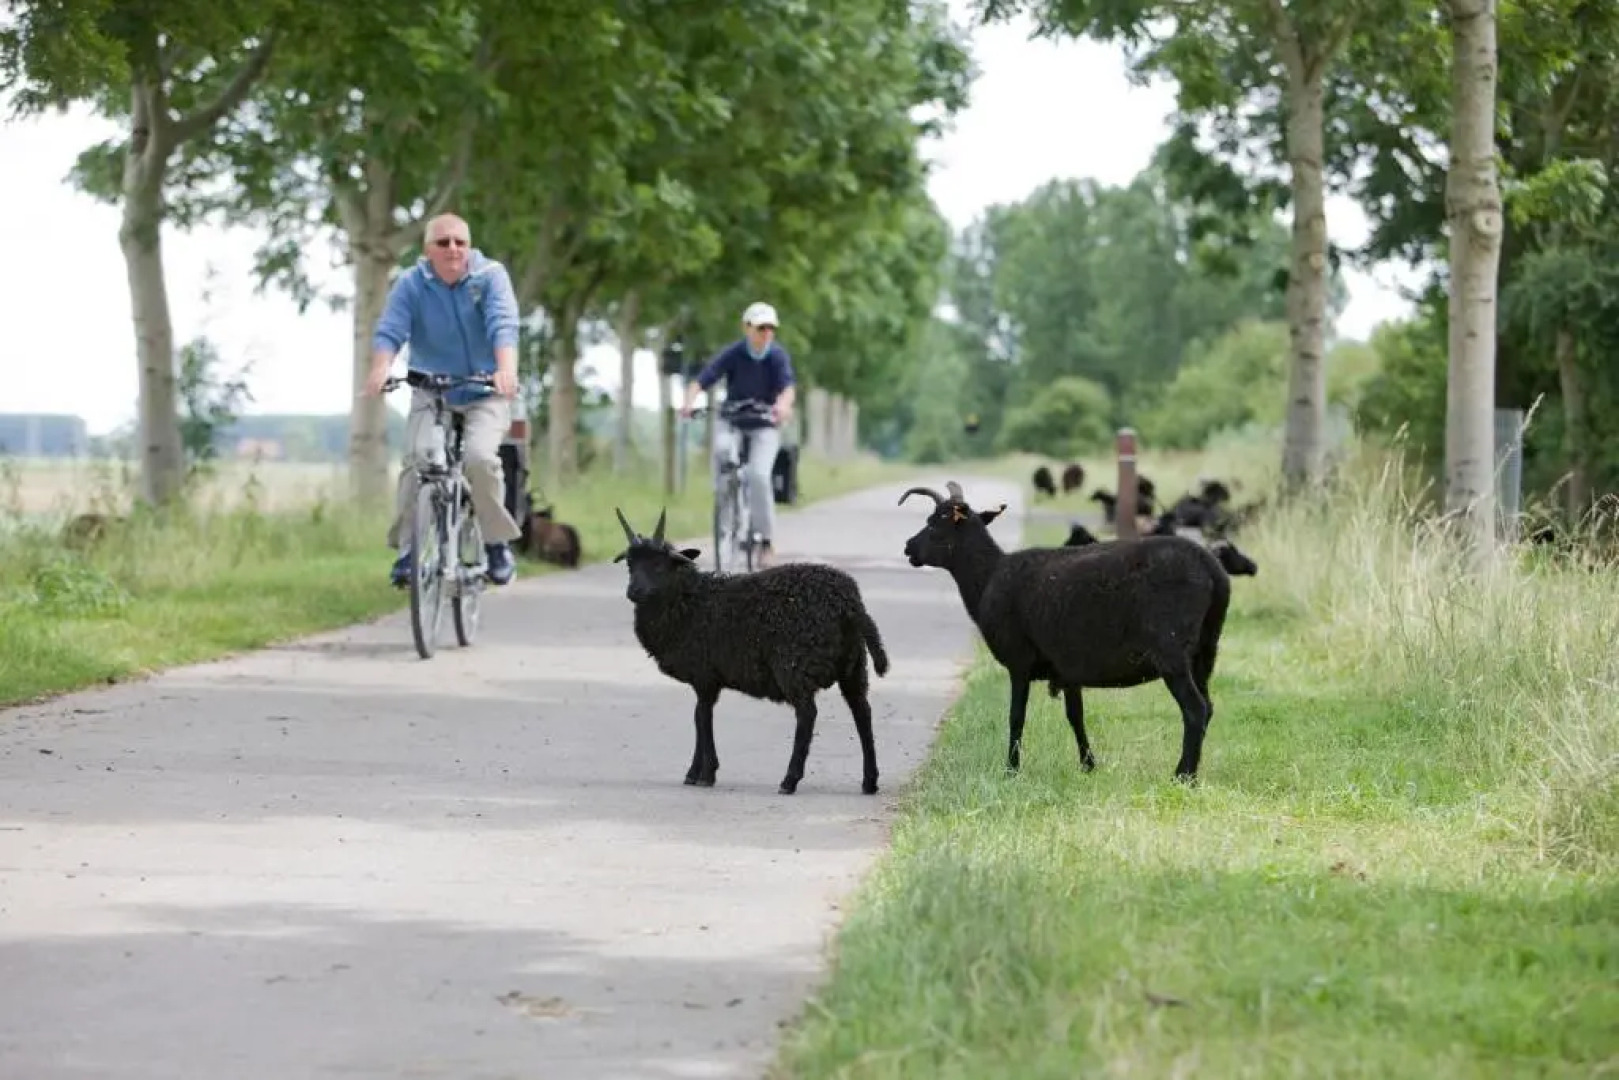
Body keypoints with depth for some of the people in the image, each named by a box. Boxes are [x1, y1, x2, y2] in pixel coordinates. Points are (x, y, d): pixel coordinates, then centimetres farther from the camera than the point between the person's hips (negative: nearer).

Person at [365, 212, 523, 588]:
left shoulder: (490, 276, -8)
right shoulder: (411, 285, -5)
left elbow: (503, 326, -22)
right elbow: (389, 330, -17)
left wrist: (507, 370, -41)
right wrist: (380, 370, -38)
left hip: (485, 393, -1)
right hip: (431, 393, 1)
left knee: (480, 457, -25)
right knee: (418, 458, -22)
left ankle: (497, 542, -6)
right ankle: (408, 549, -12)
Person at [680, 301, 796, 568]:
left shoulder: (778, 356, -15)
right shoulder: (732, 353, -14)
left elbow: (788, 385, -32)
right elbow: (702, 379, -24)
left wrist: (783, 405, -55)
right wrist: (688, 402, -45)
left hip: (764, 425, -1)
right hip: (731, 420, 1)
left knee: (758, 476, -22)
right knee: (722, 449, -33)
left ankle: (766, 541, -10)